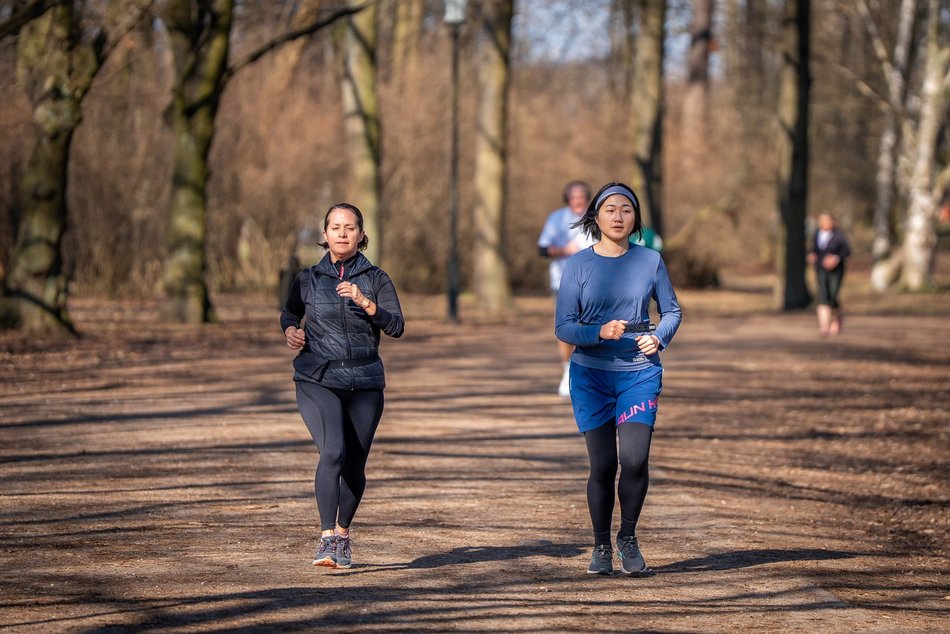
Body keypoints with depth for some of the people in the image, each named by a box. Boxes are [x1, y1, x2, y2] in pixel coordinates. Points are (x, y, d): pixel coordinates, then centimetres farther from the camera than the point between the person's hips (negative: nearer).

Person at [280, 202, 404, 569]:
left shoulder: (376, 279, 3)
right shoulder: (309, 279, 5)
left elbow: (396, 327, -9)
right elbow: (289, 312, 24)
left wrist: (363, 301, -22)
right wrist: (290, 330, 2)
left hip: (365, 385, 1)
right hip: (318, 382, -1)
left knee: (355, 465, 7)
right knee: (332, 453, -22)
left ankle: (343, 533, 30)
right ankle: (327, 539, -23)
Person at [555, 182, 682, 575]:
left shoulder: (650, 261, 4)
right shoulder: (579, 265, 0)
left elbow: (672, 311, 15)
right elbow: (563, 327, -2)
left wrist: (659, 338, -5)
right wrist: (599, 332, -20)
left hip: (639, 371, 0)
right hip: (591, 374, 0)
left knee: (634, 459, -13)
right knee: (602, 465, -1)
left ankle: (628, 537, 9)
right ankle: (601, 546, 18)